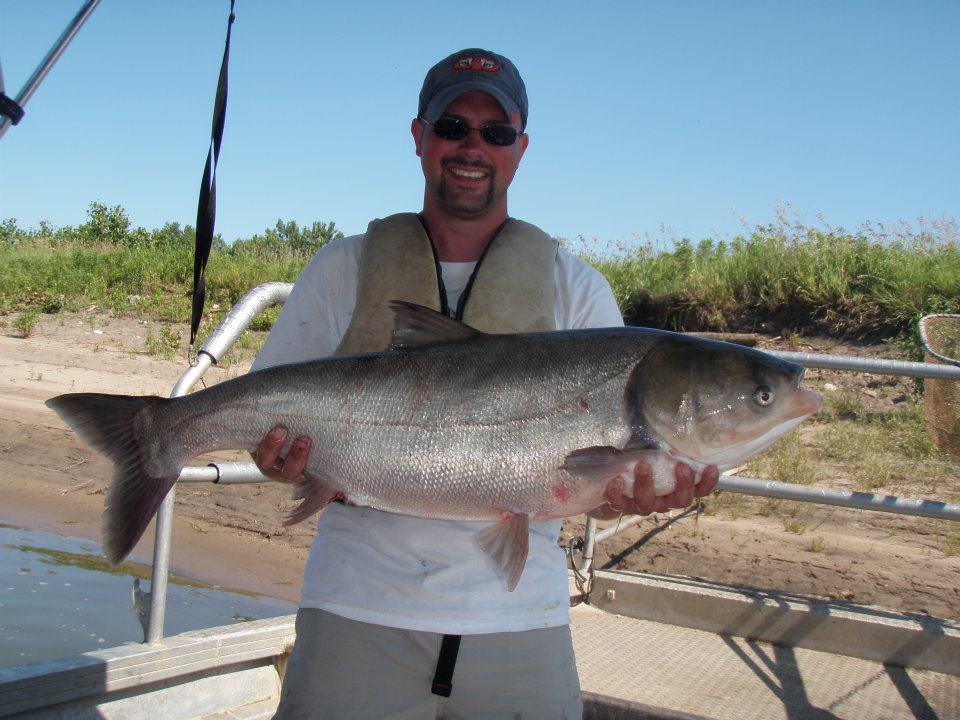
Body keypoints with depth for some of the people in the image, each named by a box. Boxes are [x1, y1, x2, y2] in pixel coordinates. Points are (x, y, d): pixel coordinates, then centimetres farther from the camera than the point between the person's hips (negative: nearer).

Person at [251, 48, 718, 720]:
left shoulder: (577, 289, 8)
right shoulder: (347, 268, 8)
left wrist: (634, 492, -20)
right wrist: (281, 454, -16)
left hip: (517, 613, 1)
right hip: (362, 604, 0)